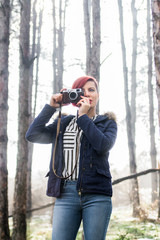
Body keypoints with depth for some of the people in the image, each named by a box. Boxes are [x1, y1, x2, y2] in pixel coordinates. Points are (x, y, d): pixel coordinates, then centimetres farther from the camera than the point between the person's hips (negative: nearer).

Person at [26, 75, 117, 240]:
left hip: (96, 195, -1)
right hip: (66, 194, 2)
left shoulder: (107, 123, 13)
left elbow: (103, 145, -9)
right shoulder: (64, 123, 18)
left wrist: (83, 116, -3)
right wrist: (51, 107, 3)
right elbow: (32, 135, 6)